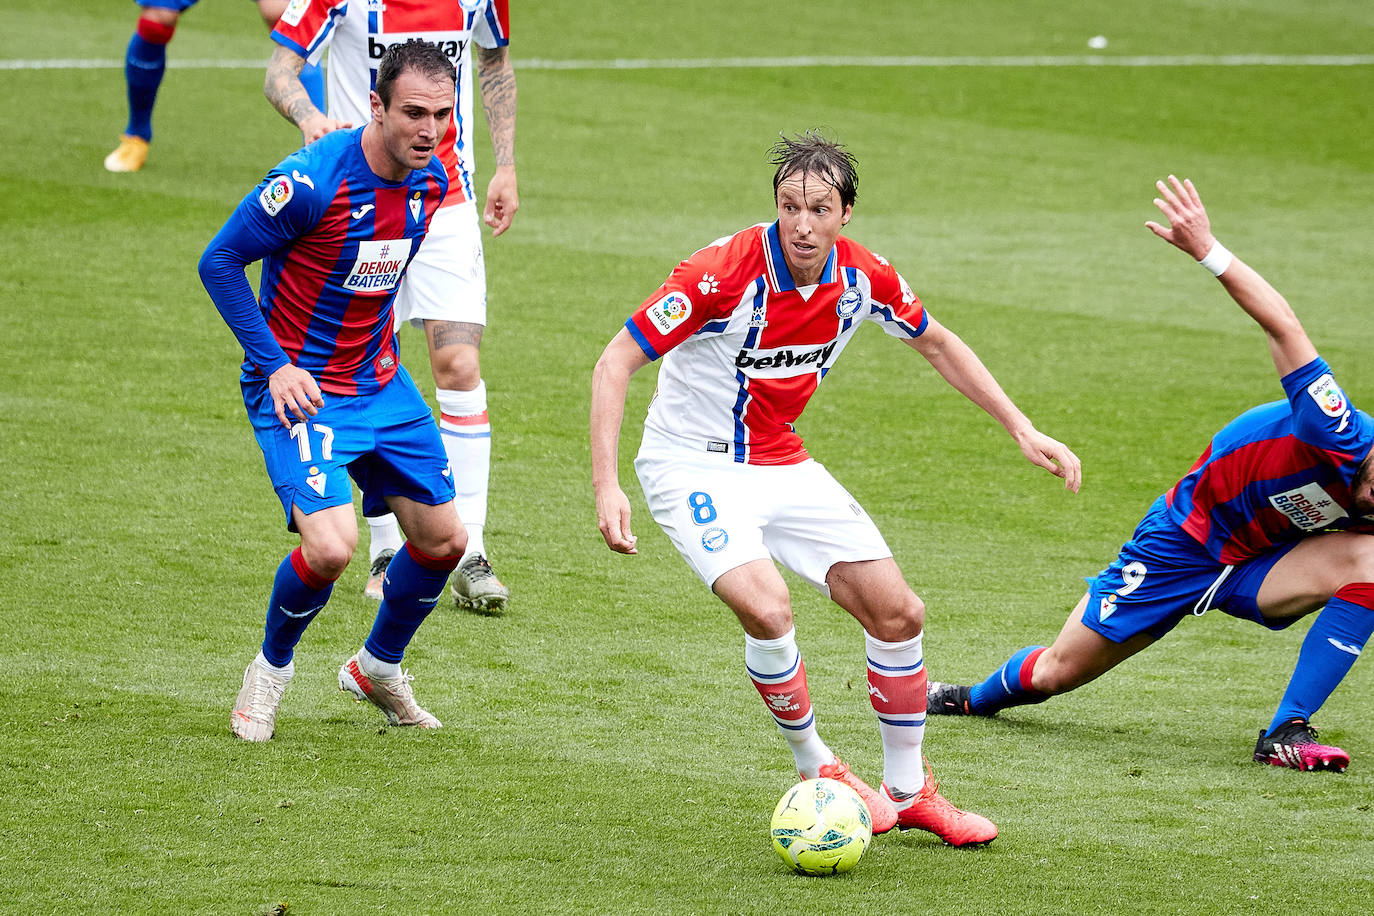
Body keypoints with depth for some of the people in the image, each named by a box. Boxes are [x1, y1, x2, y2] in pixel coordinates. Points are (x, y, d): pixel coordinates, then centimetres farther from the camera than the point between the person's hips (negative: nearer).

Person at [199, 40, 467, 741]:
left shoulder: (431, 182, -3)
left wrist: (383, 352, 15)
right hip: (298, 386, -7)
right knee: (330, 546, -22)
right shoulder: (311, 181, -25)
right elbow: (219, 263, -16)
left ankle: (378, 667, 34)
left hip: (380, 382, 7)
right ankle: (271, 668, 7)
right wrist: (275, 365, -19)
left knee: (443, 539, 8)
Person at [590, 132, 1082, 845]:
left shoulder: (863, 277, -9)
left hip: (783, 465, 6)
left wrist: (1021, 428, 8)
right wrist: (605, 485, -31)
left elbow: (936, 344, 12)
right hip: (693, 465, -6)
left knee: (897, 612, 0)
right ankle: (815, 769, -3)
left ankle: (908, 791, 19)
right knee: (767, 609, -28)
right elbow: (615, 364, -22)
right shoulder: (726, 270, -26)